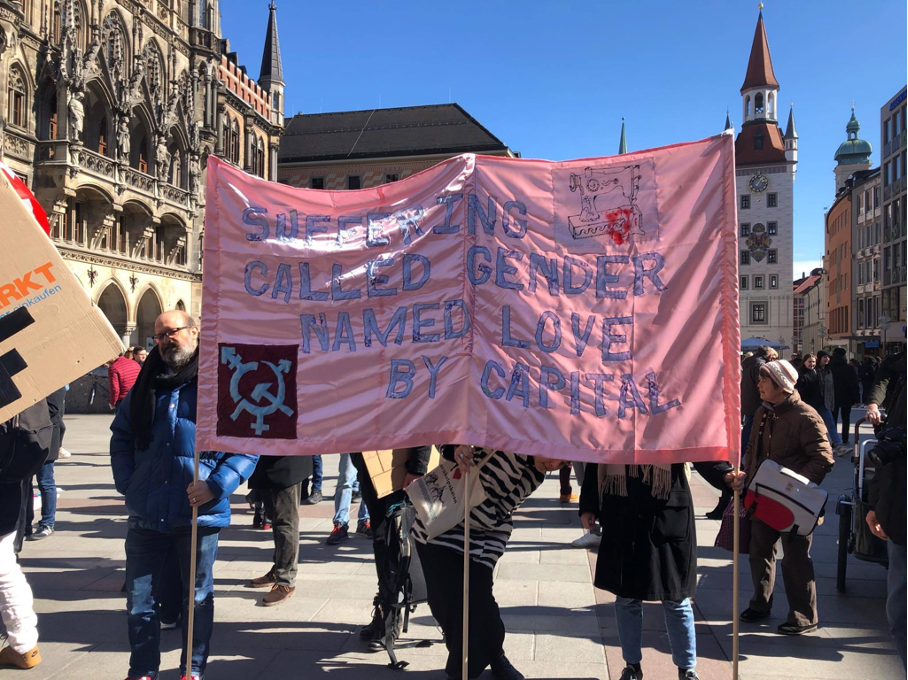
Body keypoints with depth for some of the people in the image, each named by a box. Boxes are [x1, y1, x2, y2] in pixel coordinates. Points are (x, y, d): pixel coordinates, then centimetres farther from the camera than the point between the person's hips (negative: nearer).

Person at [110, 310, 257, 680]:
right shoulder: (147, 384, 9)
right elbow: (121, 434, 17)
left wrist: (217, 485, -17)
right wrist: (126, 482, 4)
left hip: (199, 511, -4)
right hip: (146, 511, 4)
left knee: (197, 595, 12)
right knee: (139, 594, 12)